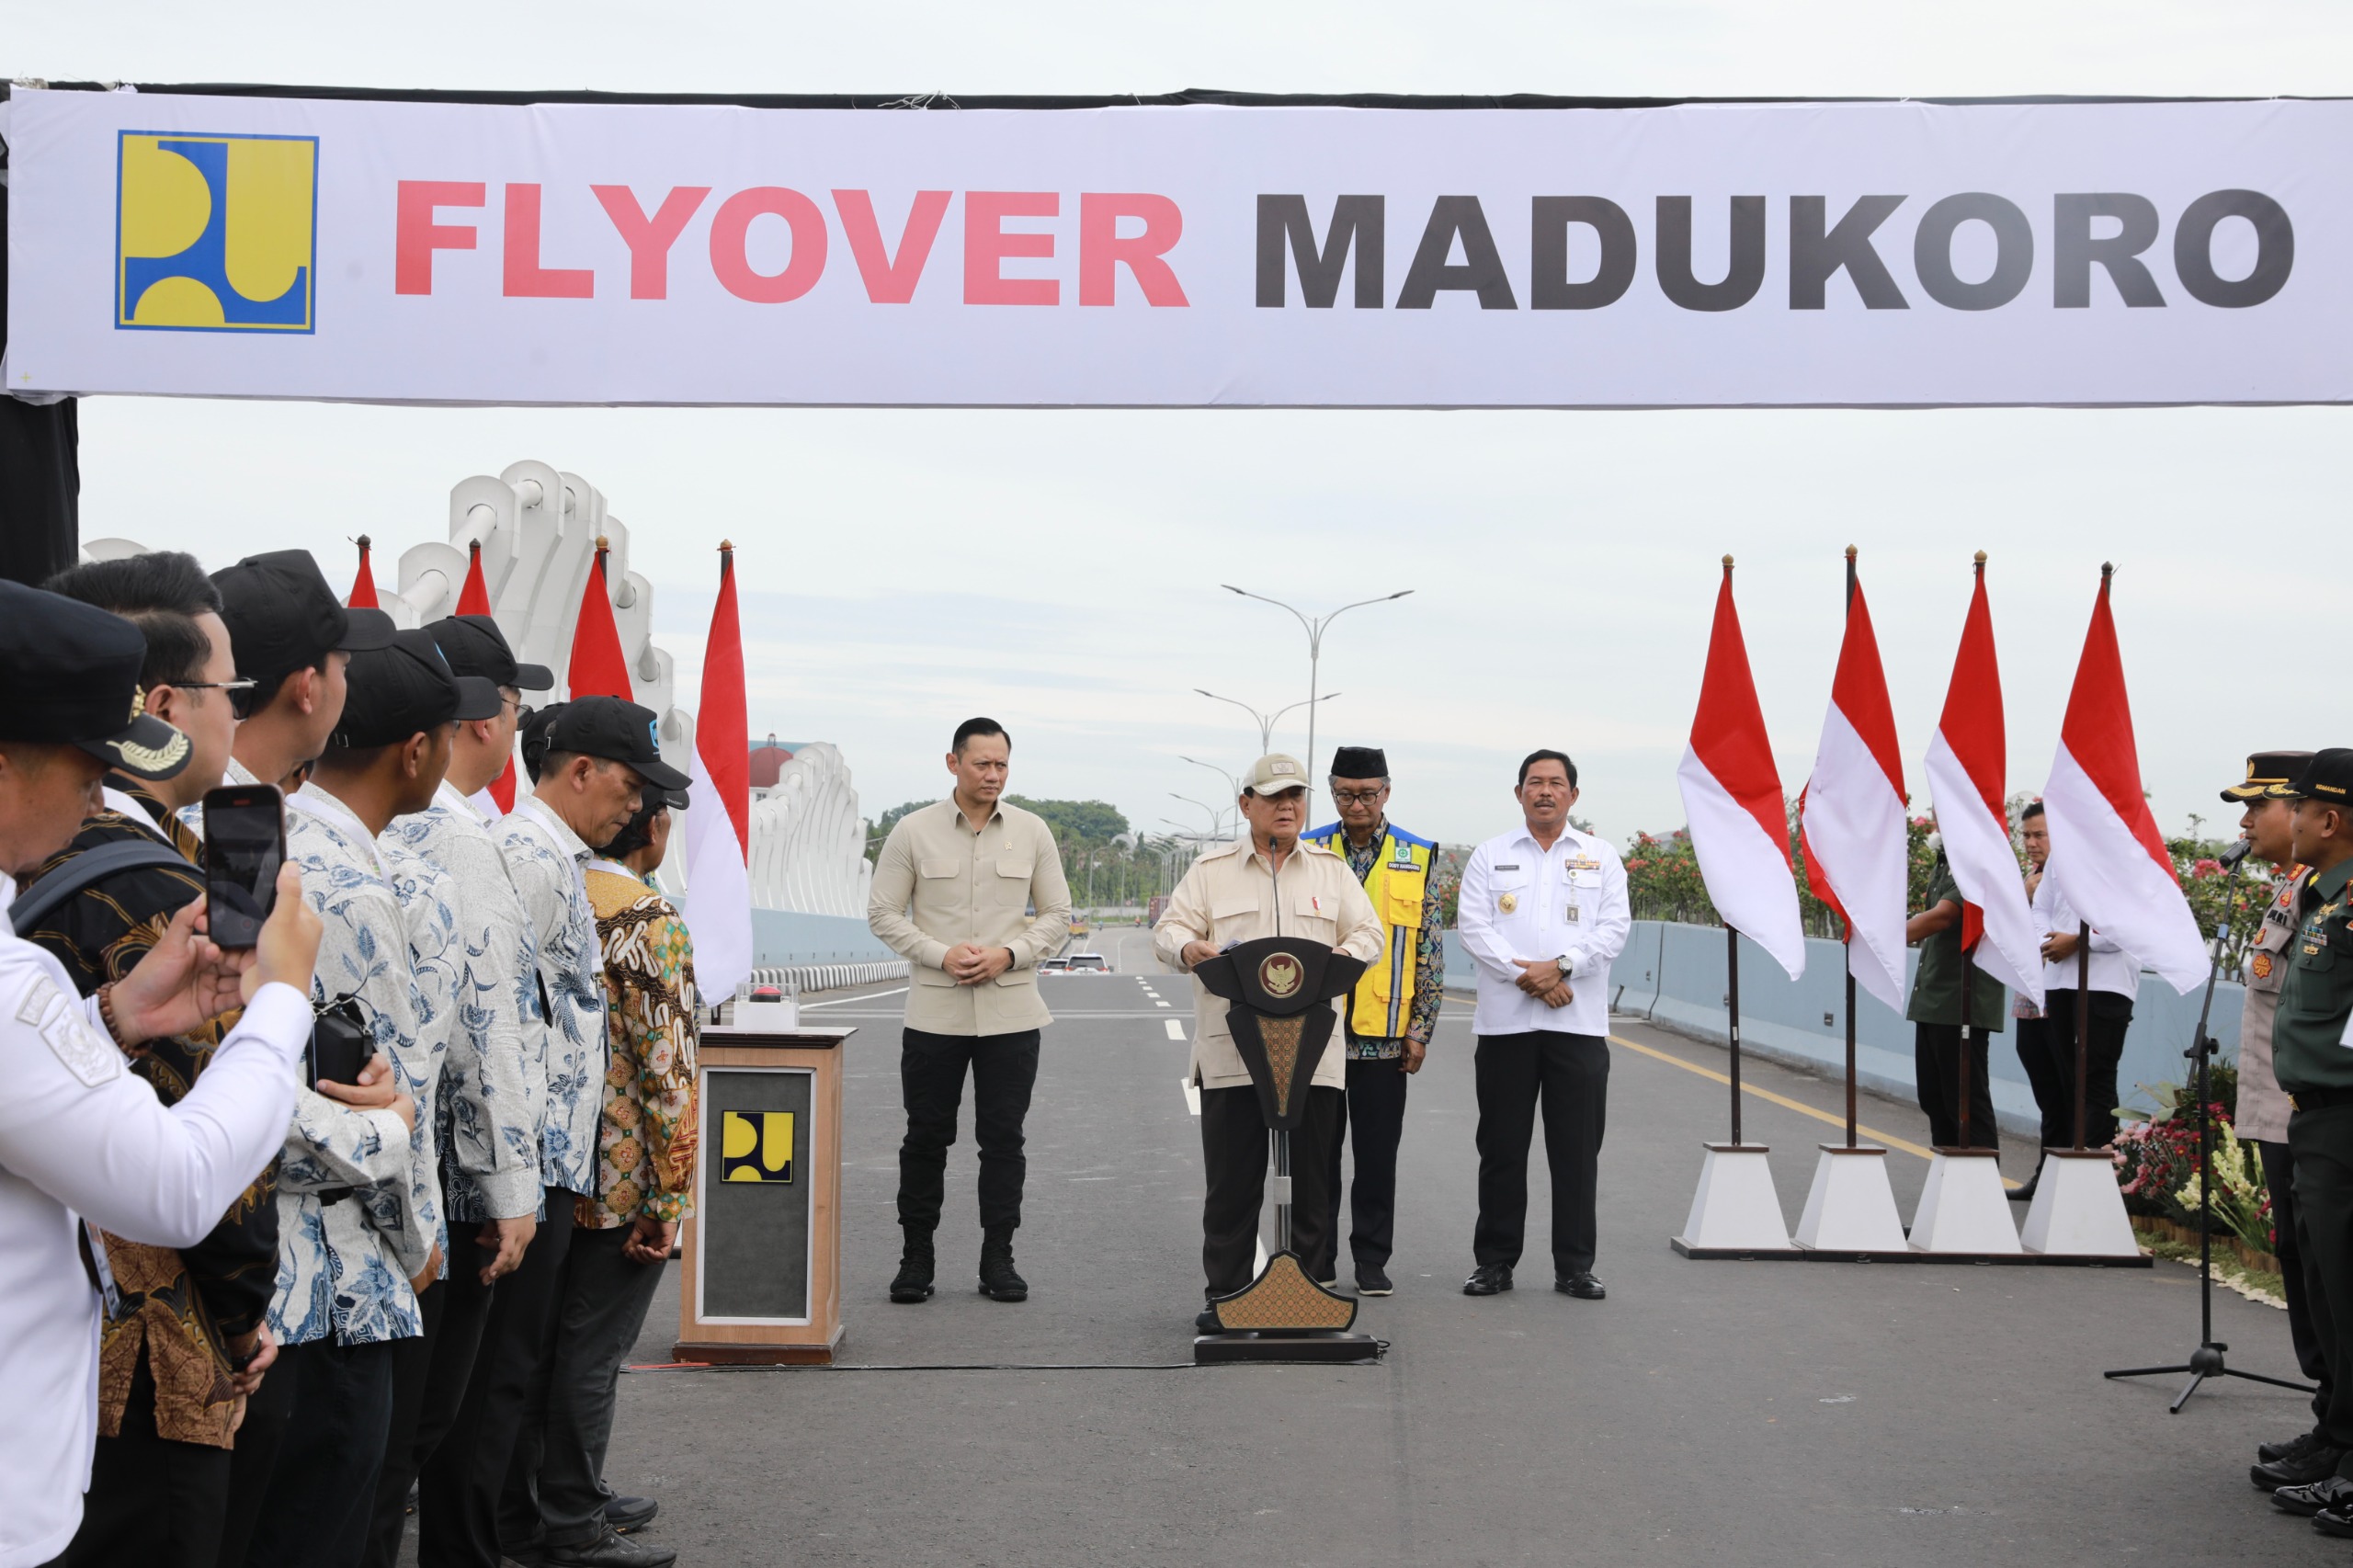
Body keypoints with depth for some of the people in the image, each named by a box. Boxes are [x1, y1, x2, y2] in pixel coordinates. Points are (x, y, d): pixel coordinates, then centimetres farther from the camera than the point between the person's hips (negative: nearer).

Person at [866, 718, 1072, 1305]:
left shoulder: (1032, 832, 5)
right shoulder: (913, 832, 1)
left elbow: (1057, 915, 9)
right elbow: (883, 912, 2)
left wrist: (1009, 954, -8)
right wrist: (941, 954, -12)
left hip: (1012, 1011, 1)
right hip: (934, 1012, -1)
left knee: (1003, 1138, 4)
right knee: (926, 1136, 4)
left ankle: (998, 1258, 13)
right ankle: (916, 1257, 15)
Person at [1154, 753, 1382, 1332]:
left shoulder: (1332, 869, 14)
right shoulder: (1211, 870, 10)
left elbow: (1368, 935, 10)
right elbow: (1168, 931, 5)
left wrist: (1339, 959, -12)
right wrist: (1190, 947, -18)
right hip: (1230, 1055, -1)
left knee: (1311, 1180, 4)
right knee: (1231, 1181, 1)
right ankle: (1224, 1295, 10)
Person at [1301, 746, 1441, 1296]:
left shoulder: (1417, 858, 4)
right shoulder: (1306, 853, 3)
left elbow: (1430, 951, 5)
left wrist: (1420, 1029, 0)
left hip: (1385, 1034, 0)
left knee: (1378, 1152, 6)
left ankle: (1372, 1260, 16)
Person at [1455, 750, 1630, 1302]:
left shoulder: (1601, 857, 12)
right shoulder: (1489, 856, 10)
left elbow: (1615, 926, 1)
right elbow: (1472, 926, 0)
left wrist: (1561, 966, -13)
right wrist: (1525, 975, -12)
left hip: (1580, 1023, 0)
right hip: (1504, 1022, 0)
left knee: (1577, 1150, 1)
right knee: (1501, 1147, 3)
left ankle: (1574, 1265, 9)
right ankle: (1494, 1262, 12)